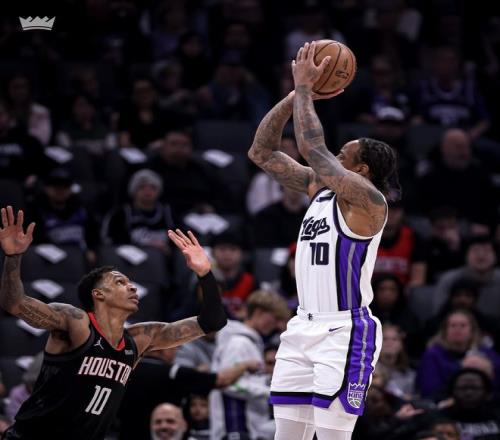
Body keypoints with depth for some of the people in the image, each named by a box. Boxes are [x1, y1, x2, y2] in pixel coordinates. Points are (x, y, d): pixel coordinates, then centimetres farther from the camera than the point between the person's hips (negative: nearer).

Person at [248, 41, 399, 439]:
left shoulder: (368, 200, -11)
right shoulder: (319, 188, 13)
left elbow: (313, 148, -19)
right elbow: (262, 152, 13)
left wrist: (304, 88, -9)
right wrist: (297, 93, 5)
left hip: (344, 332, -9)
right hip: (303, 328, 9)